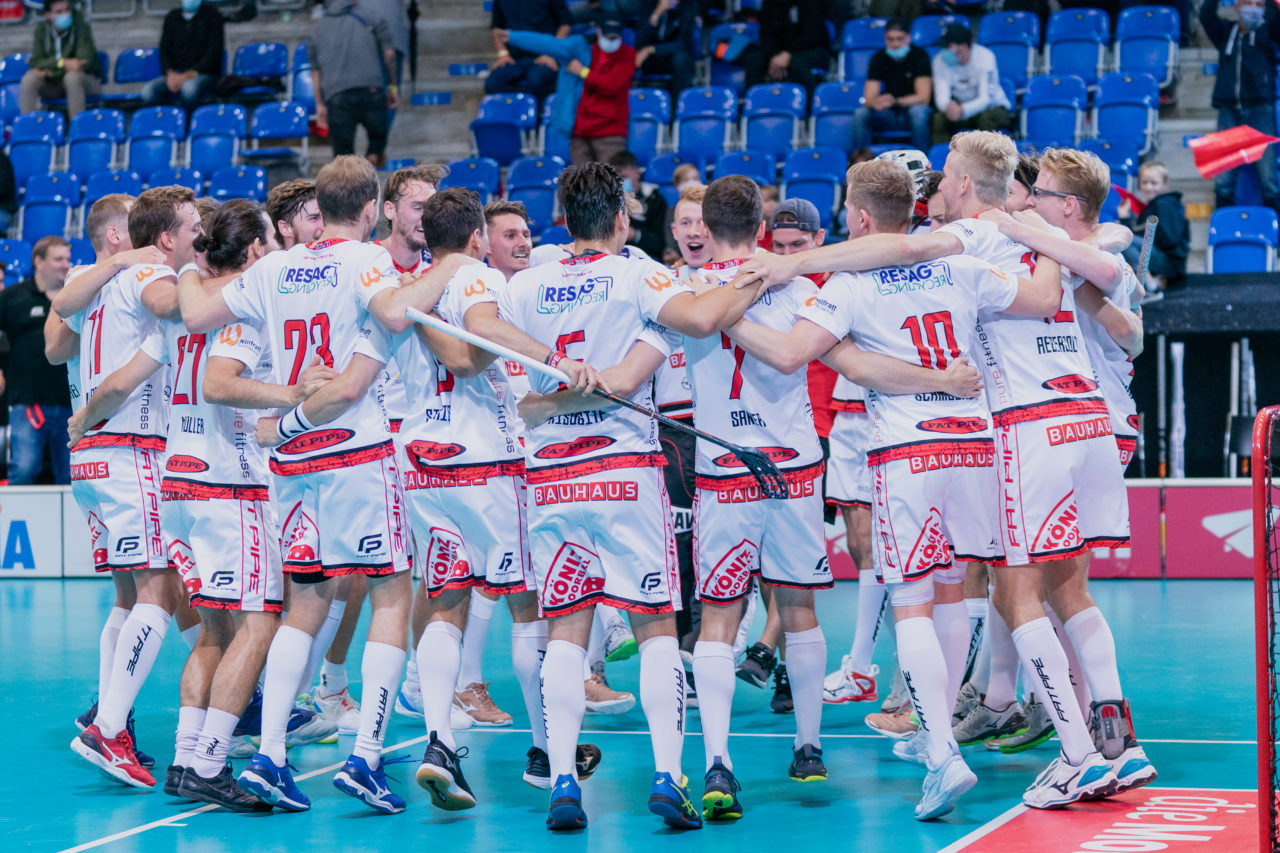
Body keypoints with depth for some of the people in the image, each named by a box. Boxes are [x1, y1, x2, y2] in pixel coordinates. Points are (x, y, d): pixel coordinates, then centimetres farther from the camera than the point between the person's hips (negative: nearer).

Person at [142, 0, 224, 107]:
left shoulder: (212, 15, 2)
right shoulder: (172, 17, 15)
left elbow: (214, 52, -5)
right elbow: (164, 50, 12)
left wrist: (190, 74, -17)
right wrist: (170, 73, -10)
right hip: (176, 74, 4)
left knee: (190, 87, -40)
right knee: (148, 91, -27)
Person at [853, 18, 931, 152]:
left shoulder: (919, 55, -11)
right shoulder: (879, 58, -3)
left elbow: (923, 97, -18)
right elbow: (869, 98, -10)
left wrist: (895, 101, -34)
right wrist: (876, 102, -36)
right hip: (889, 115, 3)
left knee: (917, 111, -36)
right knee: (861, 114, -24)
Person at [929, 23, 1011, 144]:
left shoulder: (985, 57, -21)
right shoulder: (940, 60, -11)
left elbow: (986, 98, -26)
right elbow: (941, 97, -19)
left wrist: (962, 110, -46)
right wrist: (948, 106, -45)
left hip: (993, 107, -2)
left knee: (987, 118, -36)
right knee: (939, 118, -27)